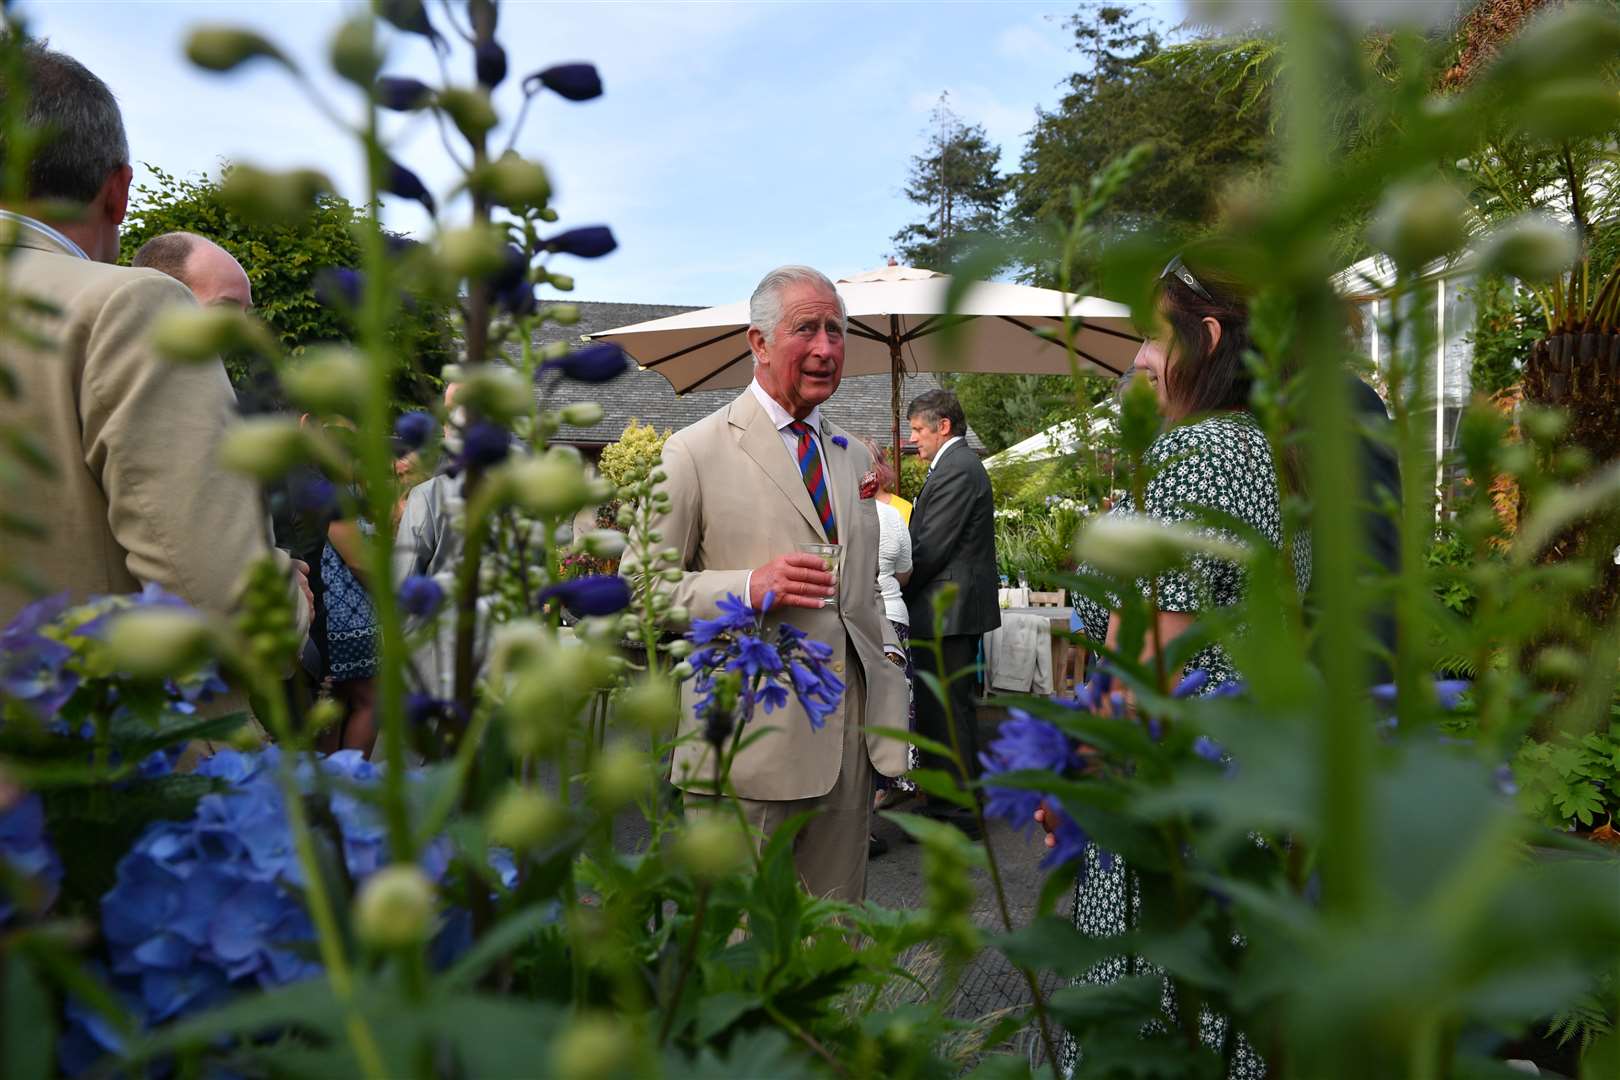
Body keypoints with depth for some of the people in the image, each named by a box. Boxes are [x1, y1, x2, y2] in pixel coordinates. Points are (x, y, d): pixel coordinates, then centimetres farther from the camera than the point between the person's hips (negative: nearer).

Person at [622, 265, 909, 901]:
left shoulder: (853, 456, 16)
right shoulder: (695, 452, -5)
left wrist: (888, 657, 8)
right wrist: (749, 588, -19)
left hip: (849, 739, 6)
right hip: (748, 748, -5)